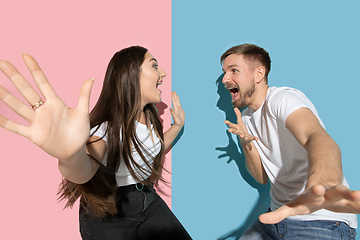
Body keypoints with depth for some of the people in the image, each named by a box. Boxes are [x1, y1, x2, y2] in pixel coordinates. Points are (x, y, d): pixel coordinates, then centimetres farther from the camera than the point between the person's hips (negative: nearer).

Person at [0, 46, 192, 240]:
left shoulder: (150, 115, -4)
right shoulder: (106, 128, -25)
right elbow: (85, 172, -45)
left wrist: (178, 125, 3)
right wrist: (71, 155, -67)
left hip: (146, 200, 6)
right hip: (108, 213, -5)